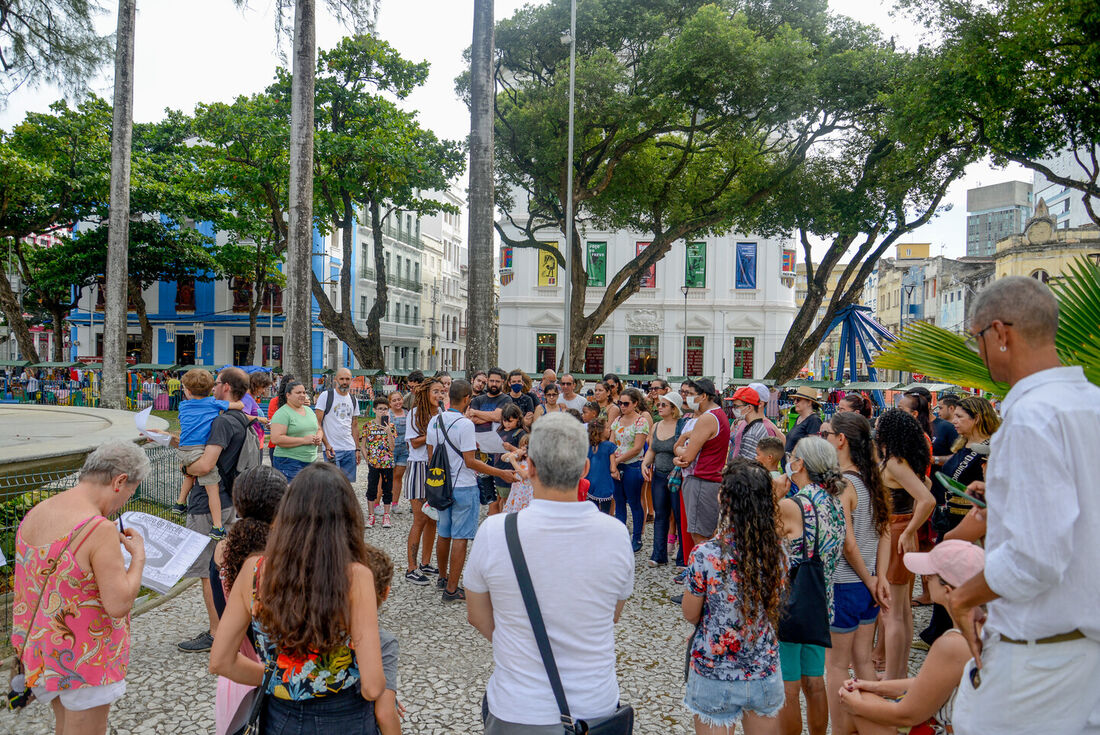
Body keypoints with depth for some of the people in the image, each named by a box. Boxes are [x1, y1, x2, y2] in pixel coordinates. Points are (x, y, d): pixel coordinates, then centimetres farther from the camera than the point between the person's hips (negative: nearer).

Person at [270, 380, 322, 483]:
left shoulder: (309, 410, 16)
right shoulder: (282, 413, -9)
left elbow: (319, 429, 25)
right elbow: (276, 439, -18)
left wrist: (319, 437, 1)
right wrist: (303, 440, -18)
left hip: (311, 461, 7)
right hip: (289, 463, -7)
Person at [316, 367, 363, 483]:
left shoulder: (353, 400, 14)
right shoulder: (326, 395, -3)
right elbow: (317, 422, -7)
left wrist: (357, 449, 12)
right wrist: (327, 445, -15)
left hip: (350, 449, 5)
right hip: (332, 449, -5)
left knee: (348, 482, 7)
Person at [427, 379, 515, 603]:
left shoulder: (435, 421, 4)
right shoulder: (465, 424, -18)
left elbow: (431, 454, 12)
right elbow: (470, 462, -19)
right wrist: (501, 473, -15)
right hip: (463, 487, -7)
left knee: (443, 534, 20)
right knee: (460, 538, 0)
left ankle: (443, 577, 36)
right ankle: (452, 589, 4)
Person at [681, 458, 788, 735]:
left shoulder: (705, 555, -24)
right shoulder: (777, 550, -10)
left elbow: (690, 614, -10)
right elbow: (776, 608, 5)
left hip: (715, 678, -3)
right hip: (765, 673, 4)